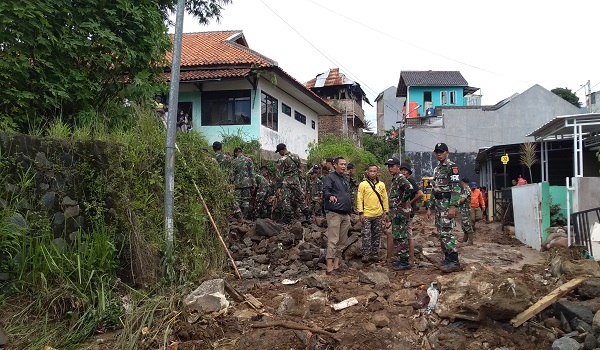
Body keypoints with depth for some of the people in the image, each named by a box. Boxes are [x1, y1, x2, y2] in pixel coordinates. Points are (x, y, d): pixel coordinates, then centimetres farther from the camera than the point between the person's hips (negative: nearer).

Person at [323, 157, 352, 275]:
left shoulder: (344, 180, 24)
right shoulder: (330, 178, -1)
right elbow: (325, 190, -19)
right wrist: (330, 196, -41)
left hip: (345, 214, 9)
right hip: (334, 213, -8)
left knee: (342, 242, 8)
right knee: (333, 241, -11)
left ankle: (336, 266, 14)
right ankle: (329, 268, -11)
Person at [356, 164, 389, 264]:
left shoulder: (381, 185, 9)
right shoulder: (363, 184, -1)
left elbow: (385, 199, 12)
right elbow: (359, 199, -3)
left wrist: (385, 212, 7)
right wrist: (361, 213, -9)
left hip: (378, 215, 3)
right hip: (367, 215, -3)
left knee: (376, 236, 9)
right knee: (366, 236, -3)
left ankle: (375, 255, 18)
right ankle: (366, 255, 2)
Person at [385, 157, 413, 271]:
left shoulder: (400, 178, -13)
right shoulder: (394, 179, 18)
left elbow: (409, 188, -33)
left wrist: (402, 201, -22)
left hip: (400, 212, -10)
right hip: (396, 213, 10)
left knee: (400, 237, -8)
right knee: (398, 236, 14)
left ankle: (404, 262, -3)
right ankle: (402, 260, 21)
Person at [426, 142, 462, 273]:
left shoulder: (452, 167, -8)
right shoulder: (436, 169, 19)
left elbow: (456, 188, -16)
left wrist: (453, 206, -24)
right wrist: (430, 207, 18)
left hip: (447, 204, -9)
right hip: (438, 204, 9)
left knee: (446, 232, -13)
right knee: (441, 233, 9)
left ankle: (454, 261, -9)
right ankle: (448, 258, 16)